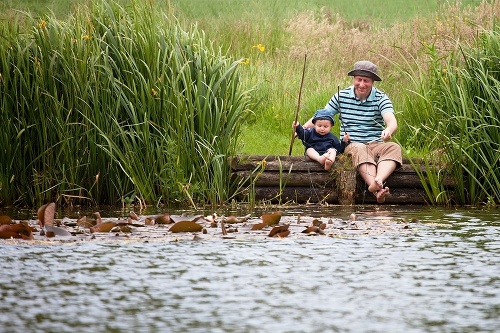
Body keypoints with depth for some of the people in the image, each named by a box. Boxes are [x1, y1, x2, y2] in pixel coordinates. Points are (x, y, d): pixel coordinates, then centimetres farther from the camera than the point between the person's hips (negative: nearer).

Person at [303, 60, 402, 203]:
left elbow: (392, 122, -16)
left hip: (376, 144, 1)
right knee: (360, 149, -37)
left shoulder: (381, 98, 1)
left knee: (394, 148, -31)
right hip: (351, 145, -1)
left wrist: (388, 131, -42)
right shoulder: (341, 96, 7)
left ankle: (378, 181, -56)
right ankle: (377, 189, -58)